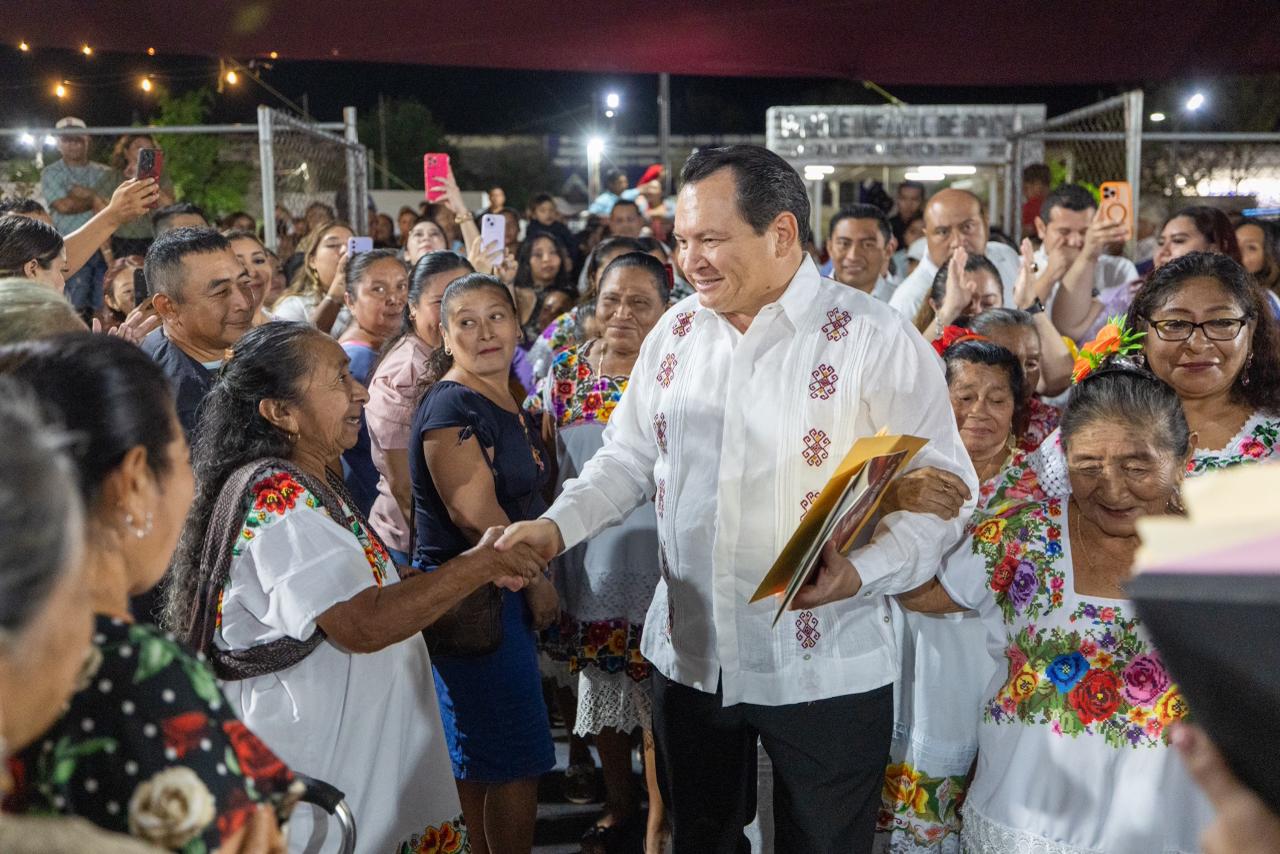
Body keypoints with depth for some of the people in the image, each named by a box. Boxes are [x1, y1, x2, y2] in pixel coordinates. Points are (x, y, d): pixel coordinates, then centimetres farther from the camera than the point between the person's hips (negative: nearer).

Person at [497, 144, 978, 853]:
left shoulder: (876, 339, -12)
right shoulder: (675, 332, 5)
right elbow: (630, 457, 13)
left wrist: (860, 573, -28)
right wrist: (557, 526, -4)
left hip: (824, 670, -4)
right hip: (688, 656, 5)